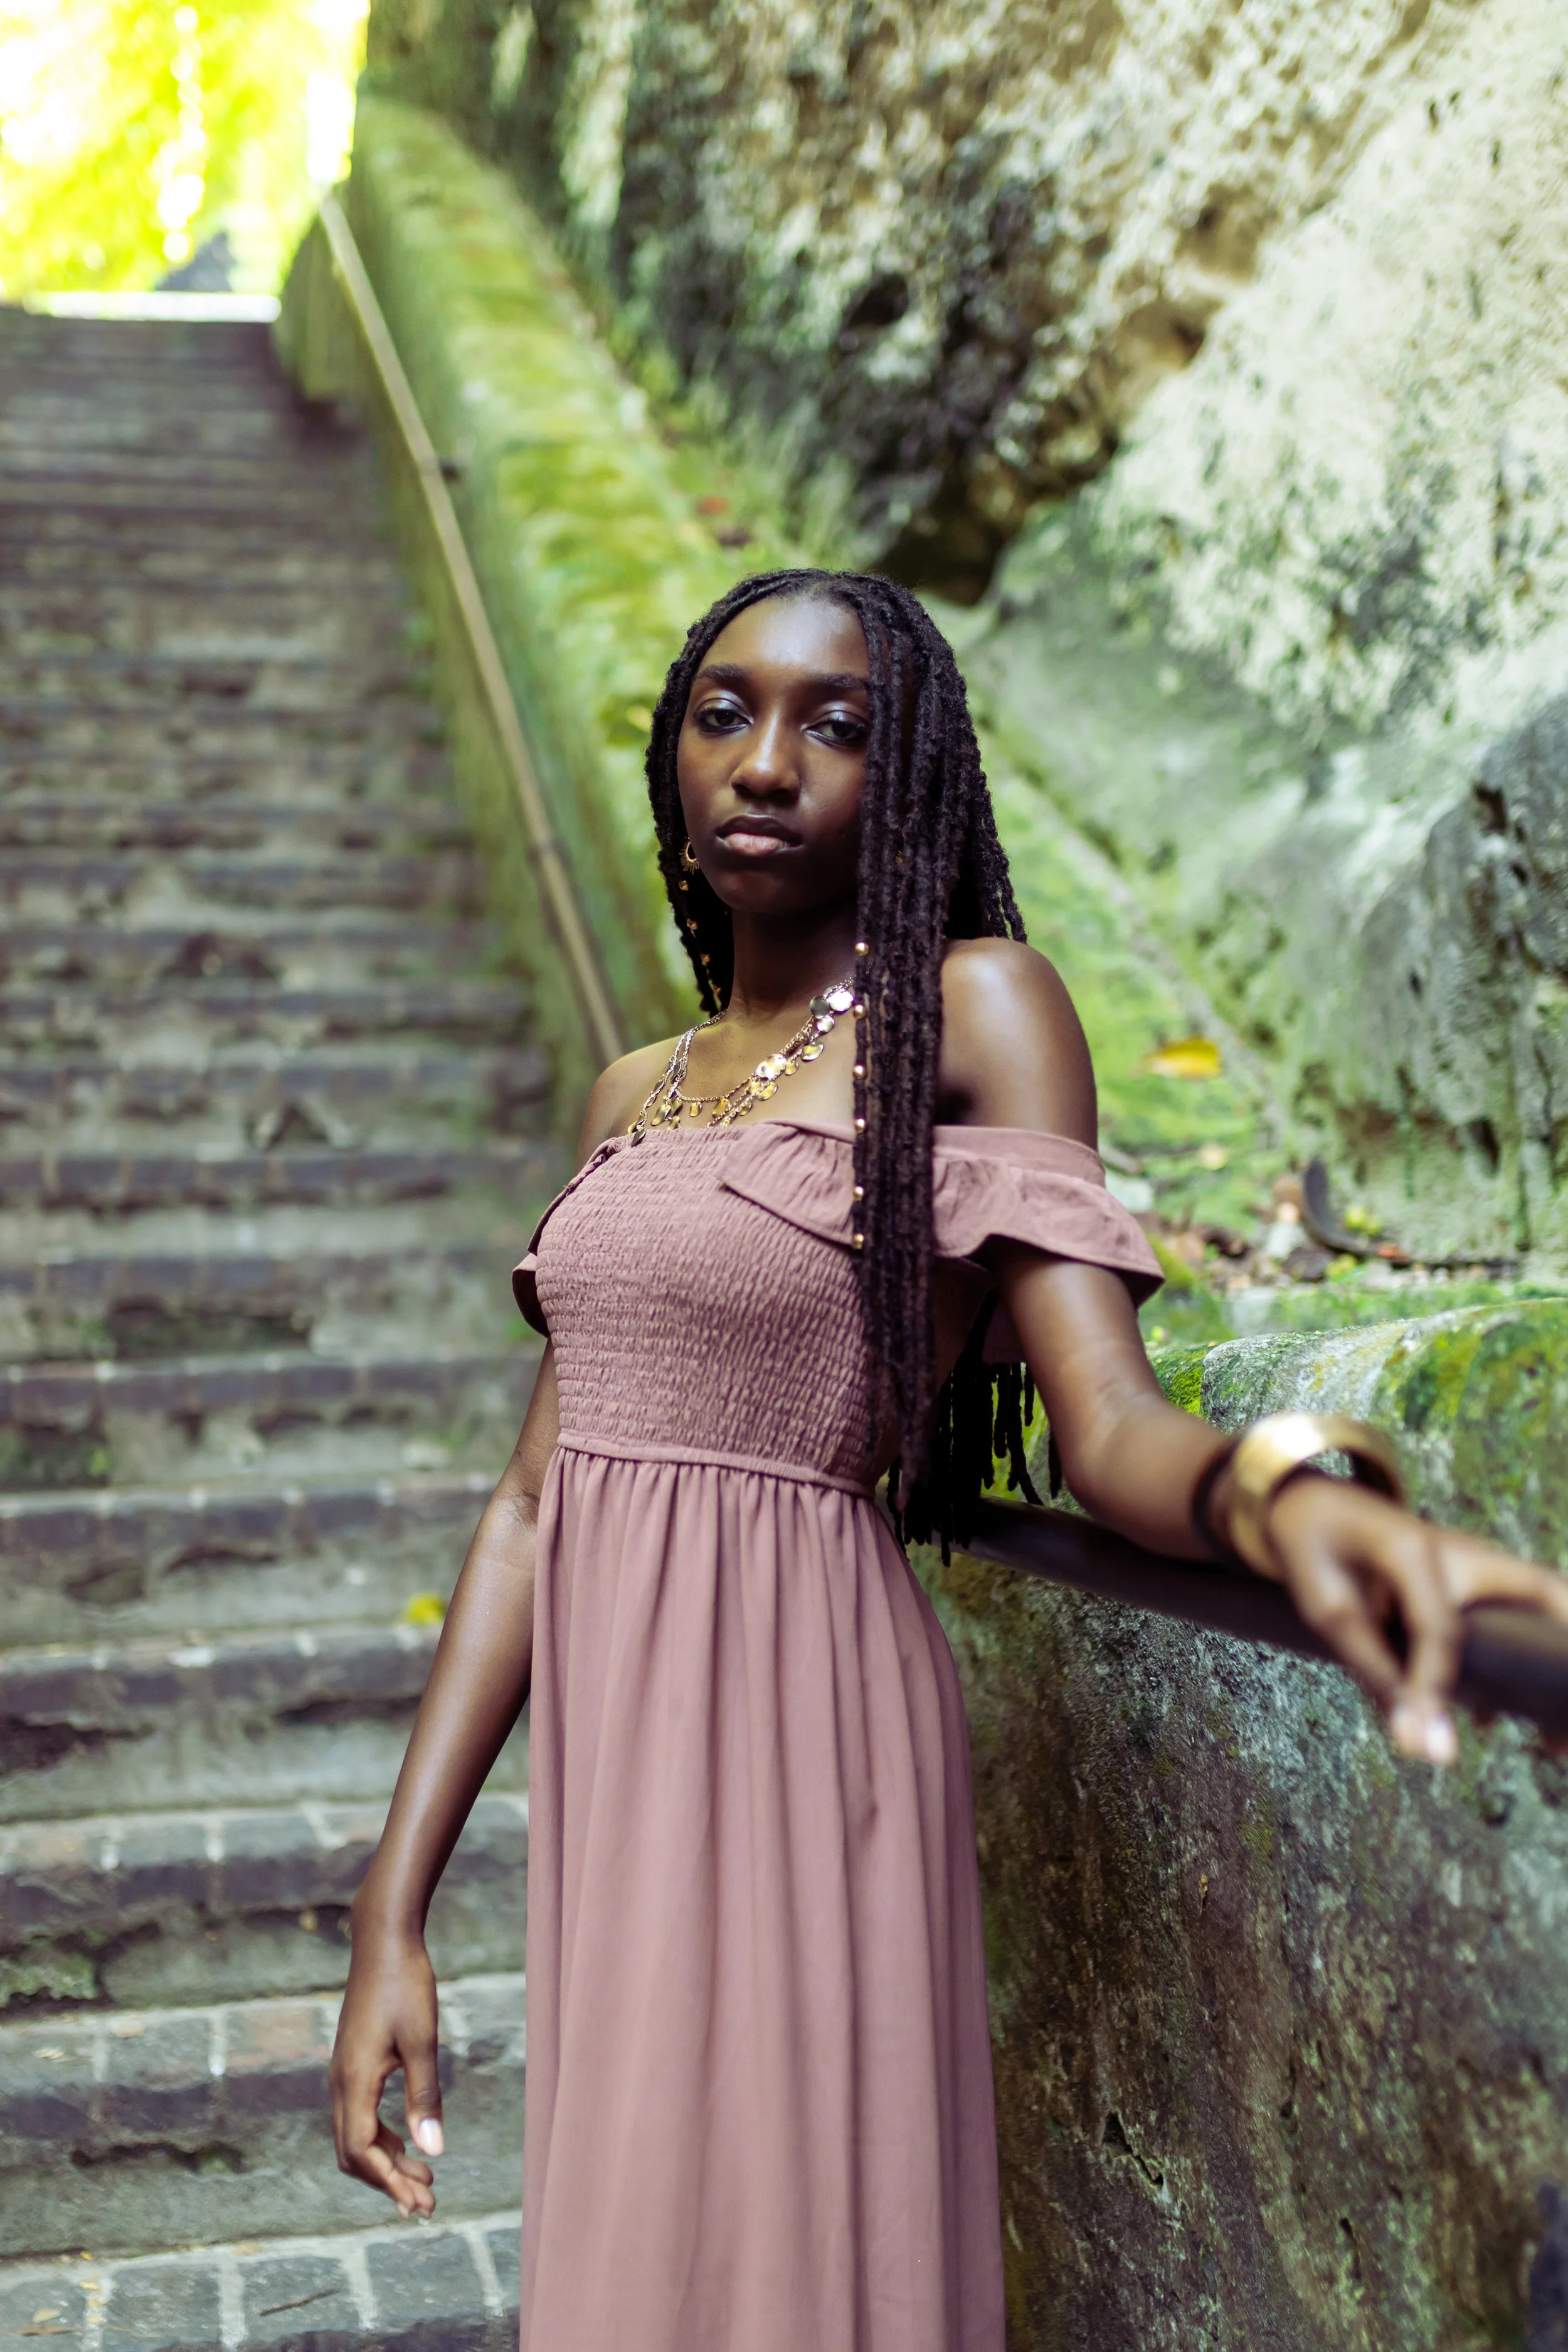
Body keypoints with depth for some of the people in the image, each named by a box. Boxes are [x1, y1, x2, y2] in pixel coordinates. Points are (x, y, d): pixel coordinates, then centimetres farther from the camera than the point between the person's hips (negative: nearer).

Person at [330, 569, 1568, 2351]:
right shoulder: (634, 1097, 12)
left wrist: (1282, 1488, -40)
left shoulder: (973, 1007, -5)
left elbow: (1113, 1431, -16)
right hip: (606, 1746, 6)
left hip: (797, 1735, -6)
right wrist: (393, 1909, 5)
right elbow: (534, 1502, 8)